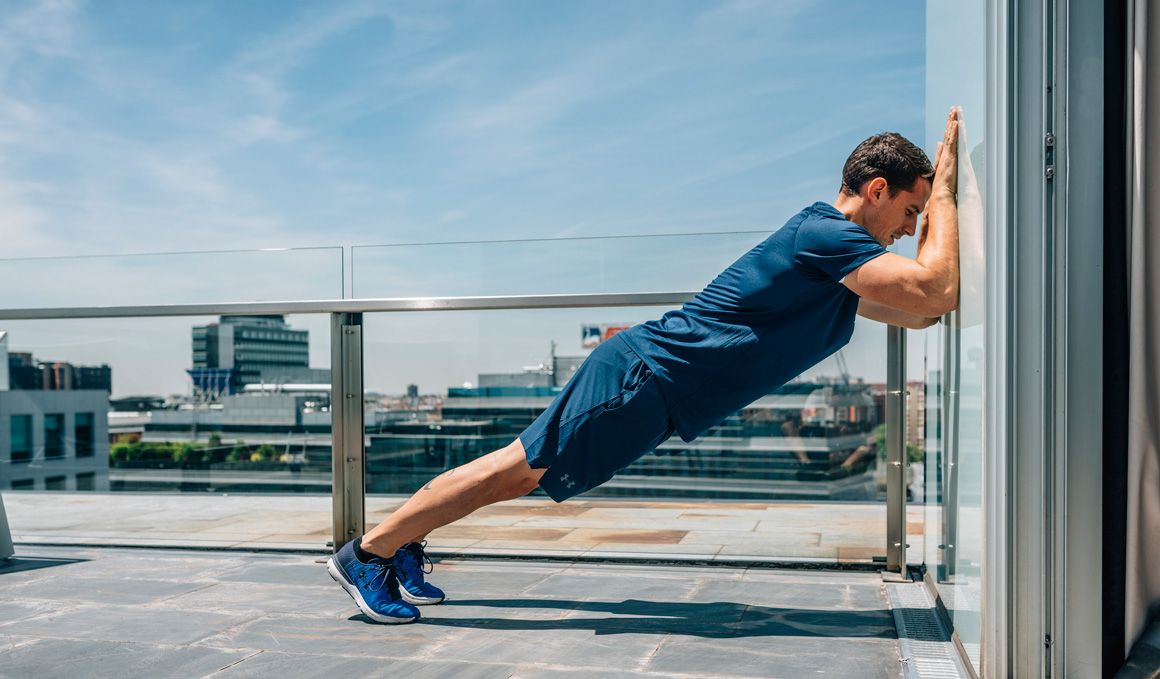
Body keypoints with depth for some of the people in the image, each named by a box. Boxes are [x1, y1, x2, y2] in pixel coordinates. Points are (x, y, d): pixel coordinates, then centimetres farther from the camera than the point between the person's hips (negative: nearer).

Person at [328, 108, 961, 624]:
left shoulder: (826, 241, 17)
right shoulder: (829, 235, -14)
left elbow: (917, 313, 22)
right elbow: (934, 292, -23)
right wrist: (943, 188, -10)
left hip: (644, 374, 9)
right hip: (644, 378, -9)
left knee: (524, 468, 13)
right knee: (518, 468, -4)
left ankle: (401, 544, 23)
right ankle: (367, 552, 6)